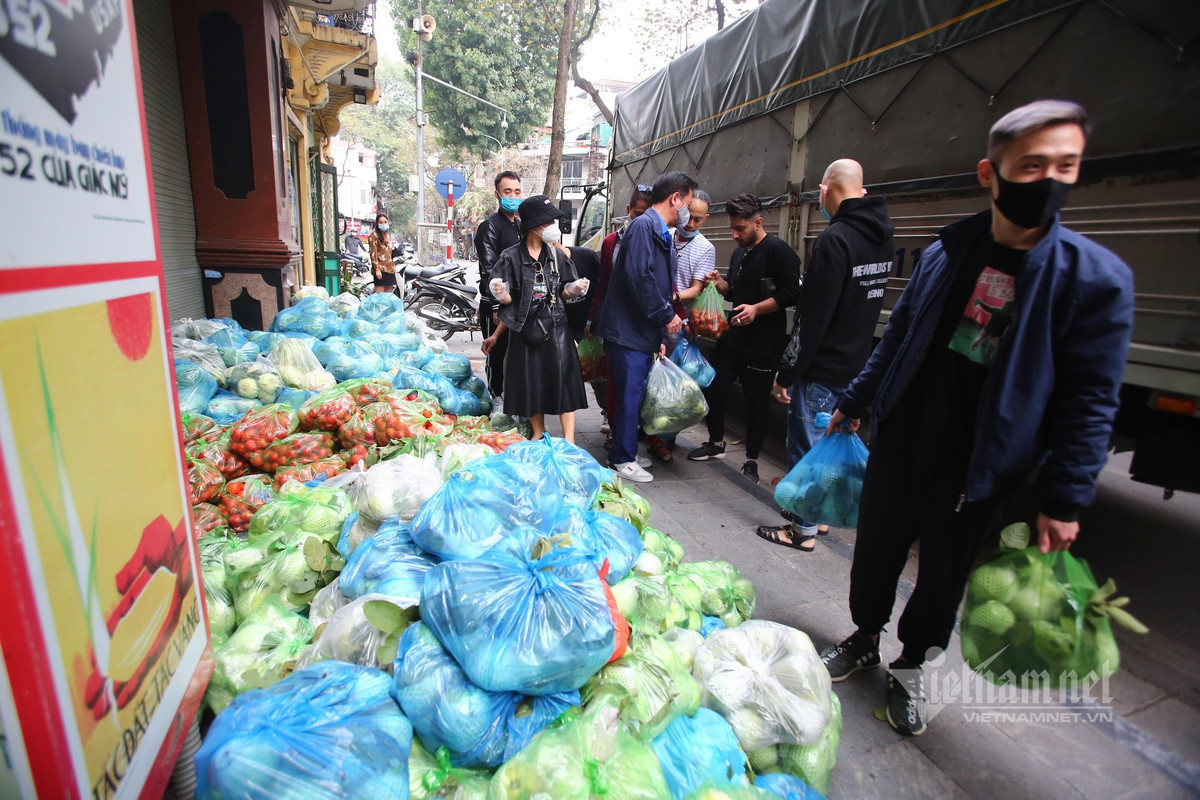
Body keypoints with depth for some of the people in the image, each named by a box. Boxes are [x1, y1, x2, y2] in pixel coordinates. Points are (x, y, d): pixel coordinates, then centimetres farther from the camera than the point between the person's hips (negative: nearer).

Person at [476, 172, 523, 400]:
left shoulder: (519, 227, 17)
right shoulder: (490, 226, -8)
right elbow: (489, 270, -16)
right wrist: (497, 308, -23)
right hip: (496, 304, -7)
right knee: (497, 355, 0)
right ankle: (496, 399, 12)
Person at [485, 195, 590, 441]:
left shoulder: (557, 255, 5)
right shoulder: (511, 257, -3)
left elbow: (564, 292, 10)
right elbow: (507, 299, -2)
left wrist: (575, 289, -11)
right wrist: (501, 294, -24)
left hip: (555, 326, 1)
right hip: (525, 326, -1)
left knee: (563, 377, -6)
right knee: (530, 380, 6)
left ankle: (569, 440, 0)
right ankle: (538, 433, 26)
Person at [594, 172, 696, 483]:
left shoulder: (662, 235, 18)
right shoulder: (643, 226, -13)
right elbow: (640, 276, -24)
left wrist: (659, 337, 17)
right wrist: (667, 315, -15)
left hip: (644, 331, 9)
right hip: (628, 329, -9)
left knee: (635, 394, 14)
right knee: (629, 395, -3)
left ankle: (626, 452, 26)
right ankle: (622, 460, 9)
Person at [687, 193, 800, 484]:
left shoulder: (778, 250, -11)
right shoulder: (739, 253, 15)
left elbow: (792, 293, -16)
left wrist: (756, 309, -26)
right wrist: (719, 282, 3)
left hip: (764, 343, -8)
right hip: (733, 337, 8)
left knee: (757, 402, 2)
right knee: (714, 388, 10)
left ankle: (751, 461, 16)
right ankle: (716, 443, 30)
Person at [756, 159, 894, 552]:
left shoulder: (835, 238, -20)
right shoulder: (883, 238, 9)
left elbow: (812, 318, -23)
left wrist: (786, 374, -18)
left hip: (822, 368, -9)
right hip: (856, 365, 9)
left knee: (806, 447, 3)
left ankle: (804, 529, 15)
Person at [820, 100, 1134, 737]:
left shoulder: (1097, 277, -10)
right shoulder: (945, 253, 0)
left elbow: (1088, 402, -8)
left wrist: (1064, 500, -10)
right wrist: (856, 400, 12)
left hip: (979, 472, -2)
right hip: (899, 443, 3)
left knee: (943, 577, 15)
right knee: (875, 556, 15)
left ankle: (910, 666, 40)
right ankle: (865, 641, 41)